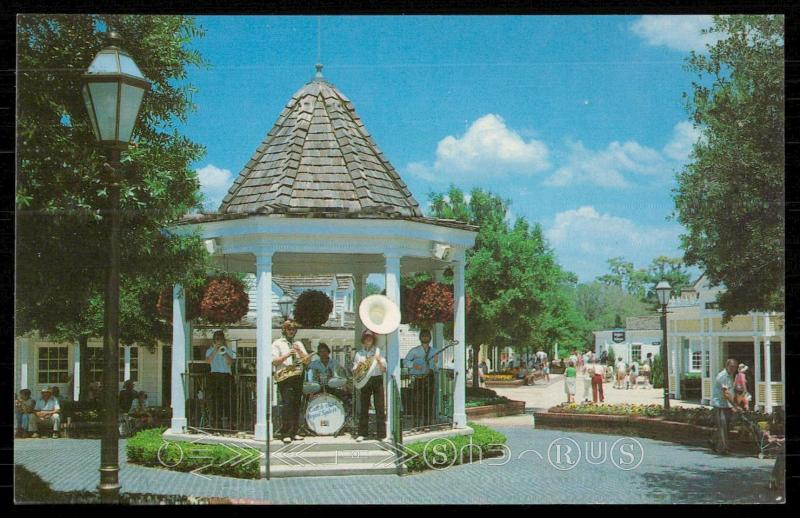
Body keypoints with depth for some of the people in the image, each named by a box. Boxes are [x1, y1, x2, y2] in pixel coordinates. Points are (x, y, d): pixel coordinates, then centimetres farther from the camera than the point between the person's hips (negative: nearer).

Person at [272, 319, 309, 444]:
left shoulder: (298, 343, 19)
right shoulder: (277, 343, 5)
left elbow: (307, 360, 12)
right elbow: (274, 361, -5)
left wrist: (299, 351, -4)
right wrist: (287, 355, -16)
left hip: (298, 376, 5)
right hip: (284, 377, -5)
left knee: (296, 405, 4)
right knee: (287, 403, -13)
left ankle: (294, 432, 10)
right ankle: (284, 434, -13)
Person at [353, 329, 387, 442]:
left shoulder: (378, 351, 7)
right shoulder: (359, 353, 10)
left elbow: (384, 369, 4)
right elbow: (354, 371, 11)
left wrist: (379, 360, -13)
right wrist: (358, 364, -9)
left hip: (377, 380, -1)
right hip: (364, 381, 1)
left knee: (380, 408, -4)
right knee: (363, 408, 2)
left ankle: (382, 434, -1)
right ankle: (362, 433, 8)